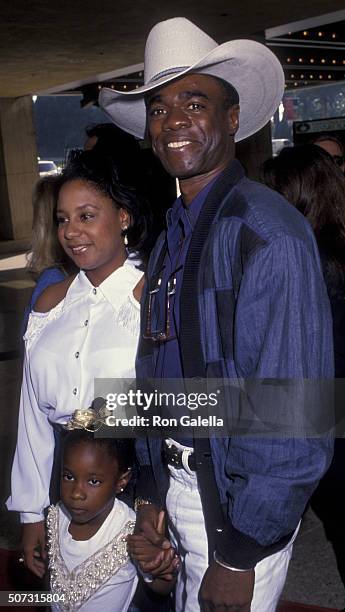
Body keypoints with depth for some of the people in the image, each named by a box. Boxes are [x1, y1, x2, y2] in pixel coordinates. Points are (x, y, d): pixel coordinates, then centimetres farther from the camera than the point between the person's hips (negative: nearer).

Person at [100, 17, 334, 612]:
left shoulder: (270, 236, -22)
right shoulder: (171, 235, 4)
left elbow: (292, 415, -24)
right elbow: (156, 374, 9)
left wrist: (241, 554, -18)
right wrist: (151, 491, 8)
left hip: (239, 501, -7)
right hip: (178, 484, 7)